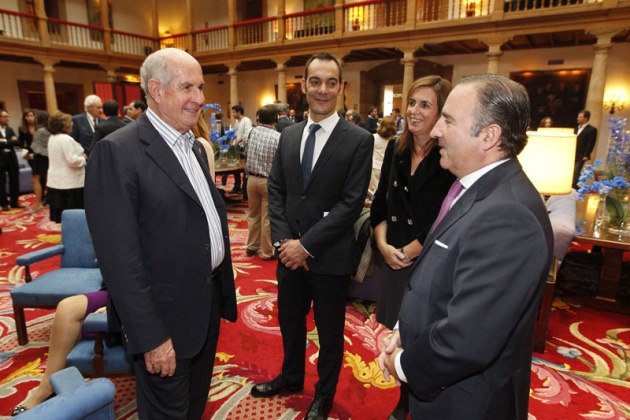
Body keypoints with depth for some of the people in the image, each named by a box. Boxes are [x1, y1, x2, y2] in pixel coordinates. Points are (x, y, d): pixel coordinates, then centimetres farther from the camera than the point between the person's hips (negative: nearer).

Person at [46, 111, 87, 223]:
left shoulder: (52, 138, 13)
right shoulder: (66, 139, -17)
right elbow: (72, 161, -22)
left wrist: (80, 157, 14)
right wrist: (84, 159, -4)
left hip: (56, 181, 9)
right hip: (69, 183, -9)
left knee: (61, 215, 13)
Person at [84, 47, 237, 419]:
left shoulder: (195, 147, 7)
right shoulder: (118, 151, -19)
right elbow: (120, 257, -21)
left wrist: (223, 292, 11)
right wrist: (151, 336, -19)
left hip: (209, 302, 7)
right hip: (165, 318, -7)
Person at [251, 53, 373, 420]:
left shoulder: (359, 140, -10)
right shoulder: (289, 135, 6)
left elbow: (352, 203, -15)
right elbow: (276, 191, 5)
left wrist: (307, 245, -17)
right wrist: (283, 240, -7)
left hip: (330, 255, -4)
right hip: (290, 251, 5)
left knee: (329, 330, 15)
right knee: (289, 320, 22)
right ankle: (292, 376, 50)